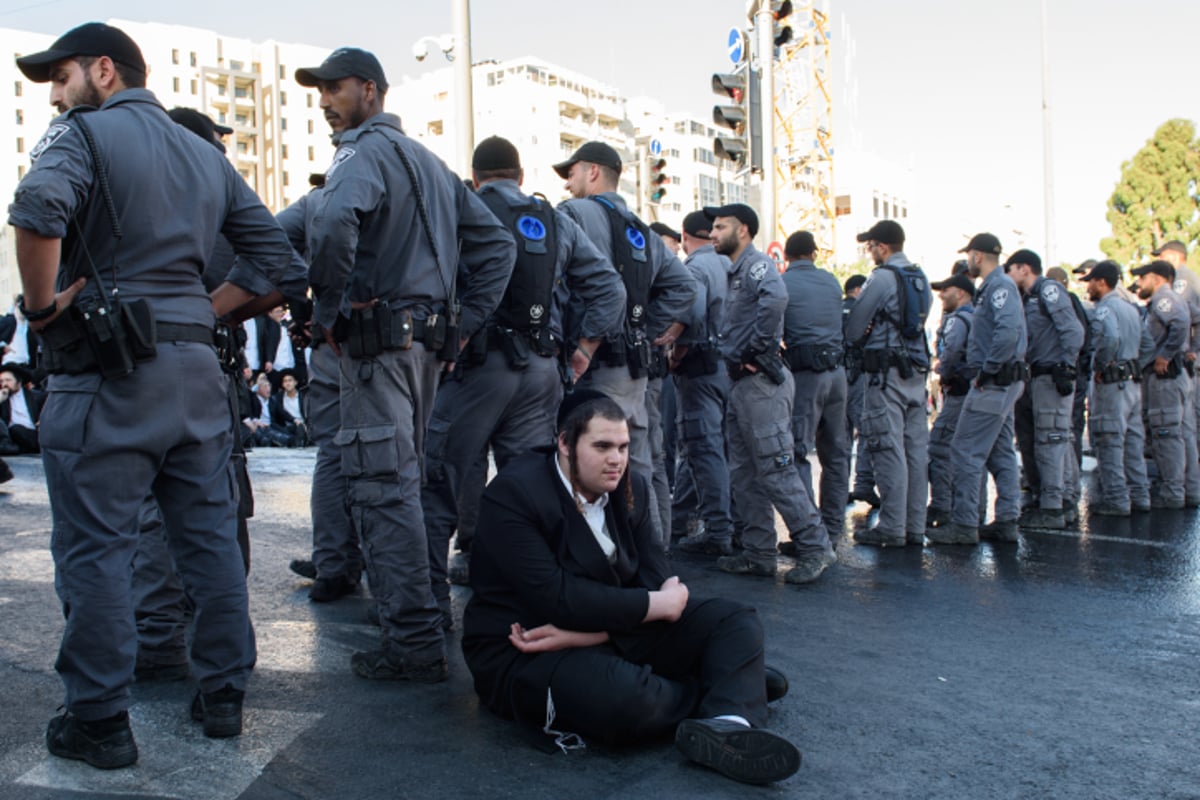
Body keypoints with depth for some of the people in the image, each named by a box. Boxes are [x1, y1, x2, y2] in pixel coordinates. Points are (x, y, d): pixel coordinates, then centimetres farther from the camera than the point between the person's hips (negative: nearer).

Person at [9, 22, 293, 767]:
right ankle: (224, 697, 22)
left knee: (96, 549, 3)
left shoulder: (84, 133, -3)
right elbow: (273, 250, 16)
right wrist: (205, 310, 12)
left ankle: (99, 722, 13)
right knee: (212, 535, 11)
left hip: (107, 372, -6)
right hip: (197, 366, 7)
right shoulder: (205, 153, 17)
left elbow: (38, 207, -24)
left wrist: (43, 303, -11)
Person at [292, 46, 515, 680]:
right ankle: (411, 609, 30)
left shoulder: (366, 149, -7)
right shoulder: (427, 161, 21)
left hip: (378, 340, -9)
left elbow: (331, 221, -30)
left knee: (382, 488, -7)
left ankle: (413, 644, -4)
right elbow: (496, 242, 20)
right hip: (426, 342, 9)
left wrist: (329, 309, -16)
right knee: (403, 480, 18)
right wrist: (464, 321, 14)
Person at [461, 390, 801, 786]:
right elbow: (555, 597, -25)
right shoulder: (514, 493, -18)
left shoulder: (630, 488, 3)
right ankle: (737, 682, -7)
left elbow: (652, 577, -3)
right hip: (526, 652, -7)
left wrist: (591, 631, -22)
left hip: (617, 630, 8)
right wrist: (657, 605, -18)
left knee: (737, 620, -5)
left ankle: (731, 725, -34)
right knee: (626, 697, -37)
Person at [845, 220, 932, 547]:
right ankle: (915, 526, 13)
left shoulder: (882, 277, -10)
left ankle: (892, 527, -4)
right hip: (916, 370, 8)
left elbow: (854, 328, -7)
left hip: (886, 372, -8)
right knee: (916, 448, 8)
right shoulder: (921, 278, 14)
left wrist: (862, 341, 14)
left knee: (889, 449, -6)